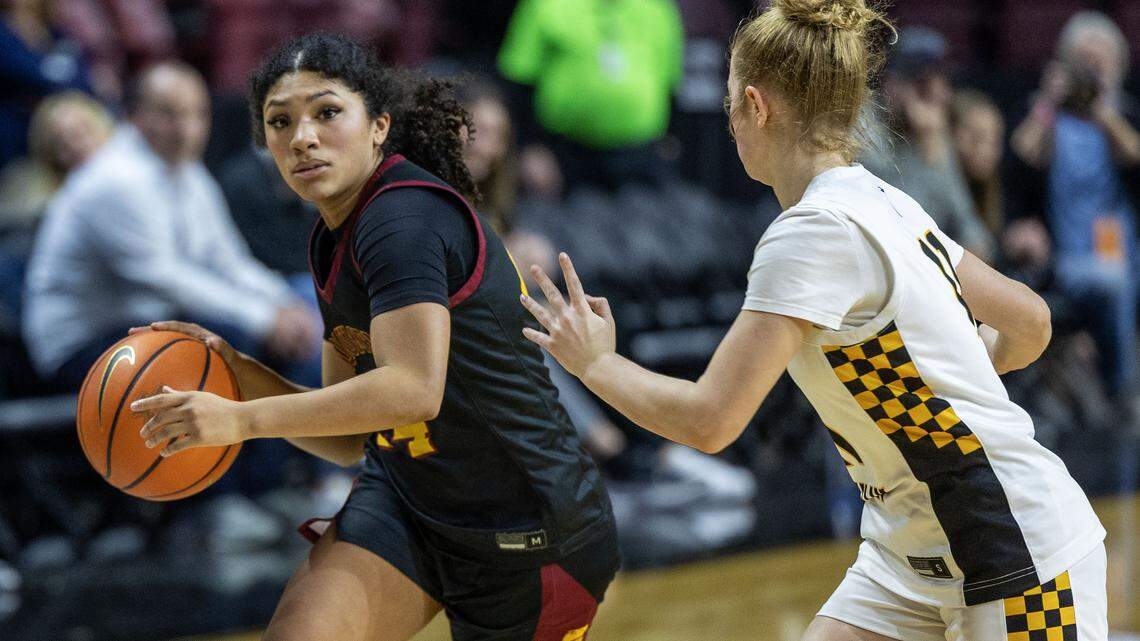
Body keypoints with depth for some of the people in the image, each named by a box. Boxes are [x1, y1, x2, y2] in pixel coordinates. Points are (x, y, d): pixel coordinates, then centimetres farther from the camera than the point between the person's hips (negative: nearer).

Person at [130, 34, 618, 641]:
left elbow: (412, 390, -33)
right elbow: (349, 436, 12)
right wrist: (236, 370, -3)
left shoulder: (405, 217, -19)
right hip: (403, 499, 7)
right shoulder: (332, 240, 9)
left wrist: (243, 419, -30)